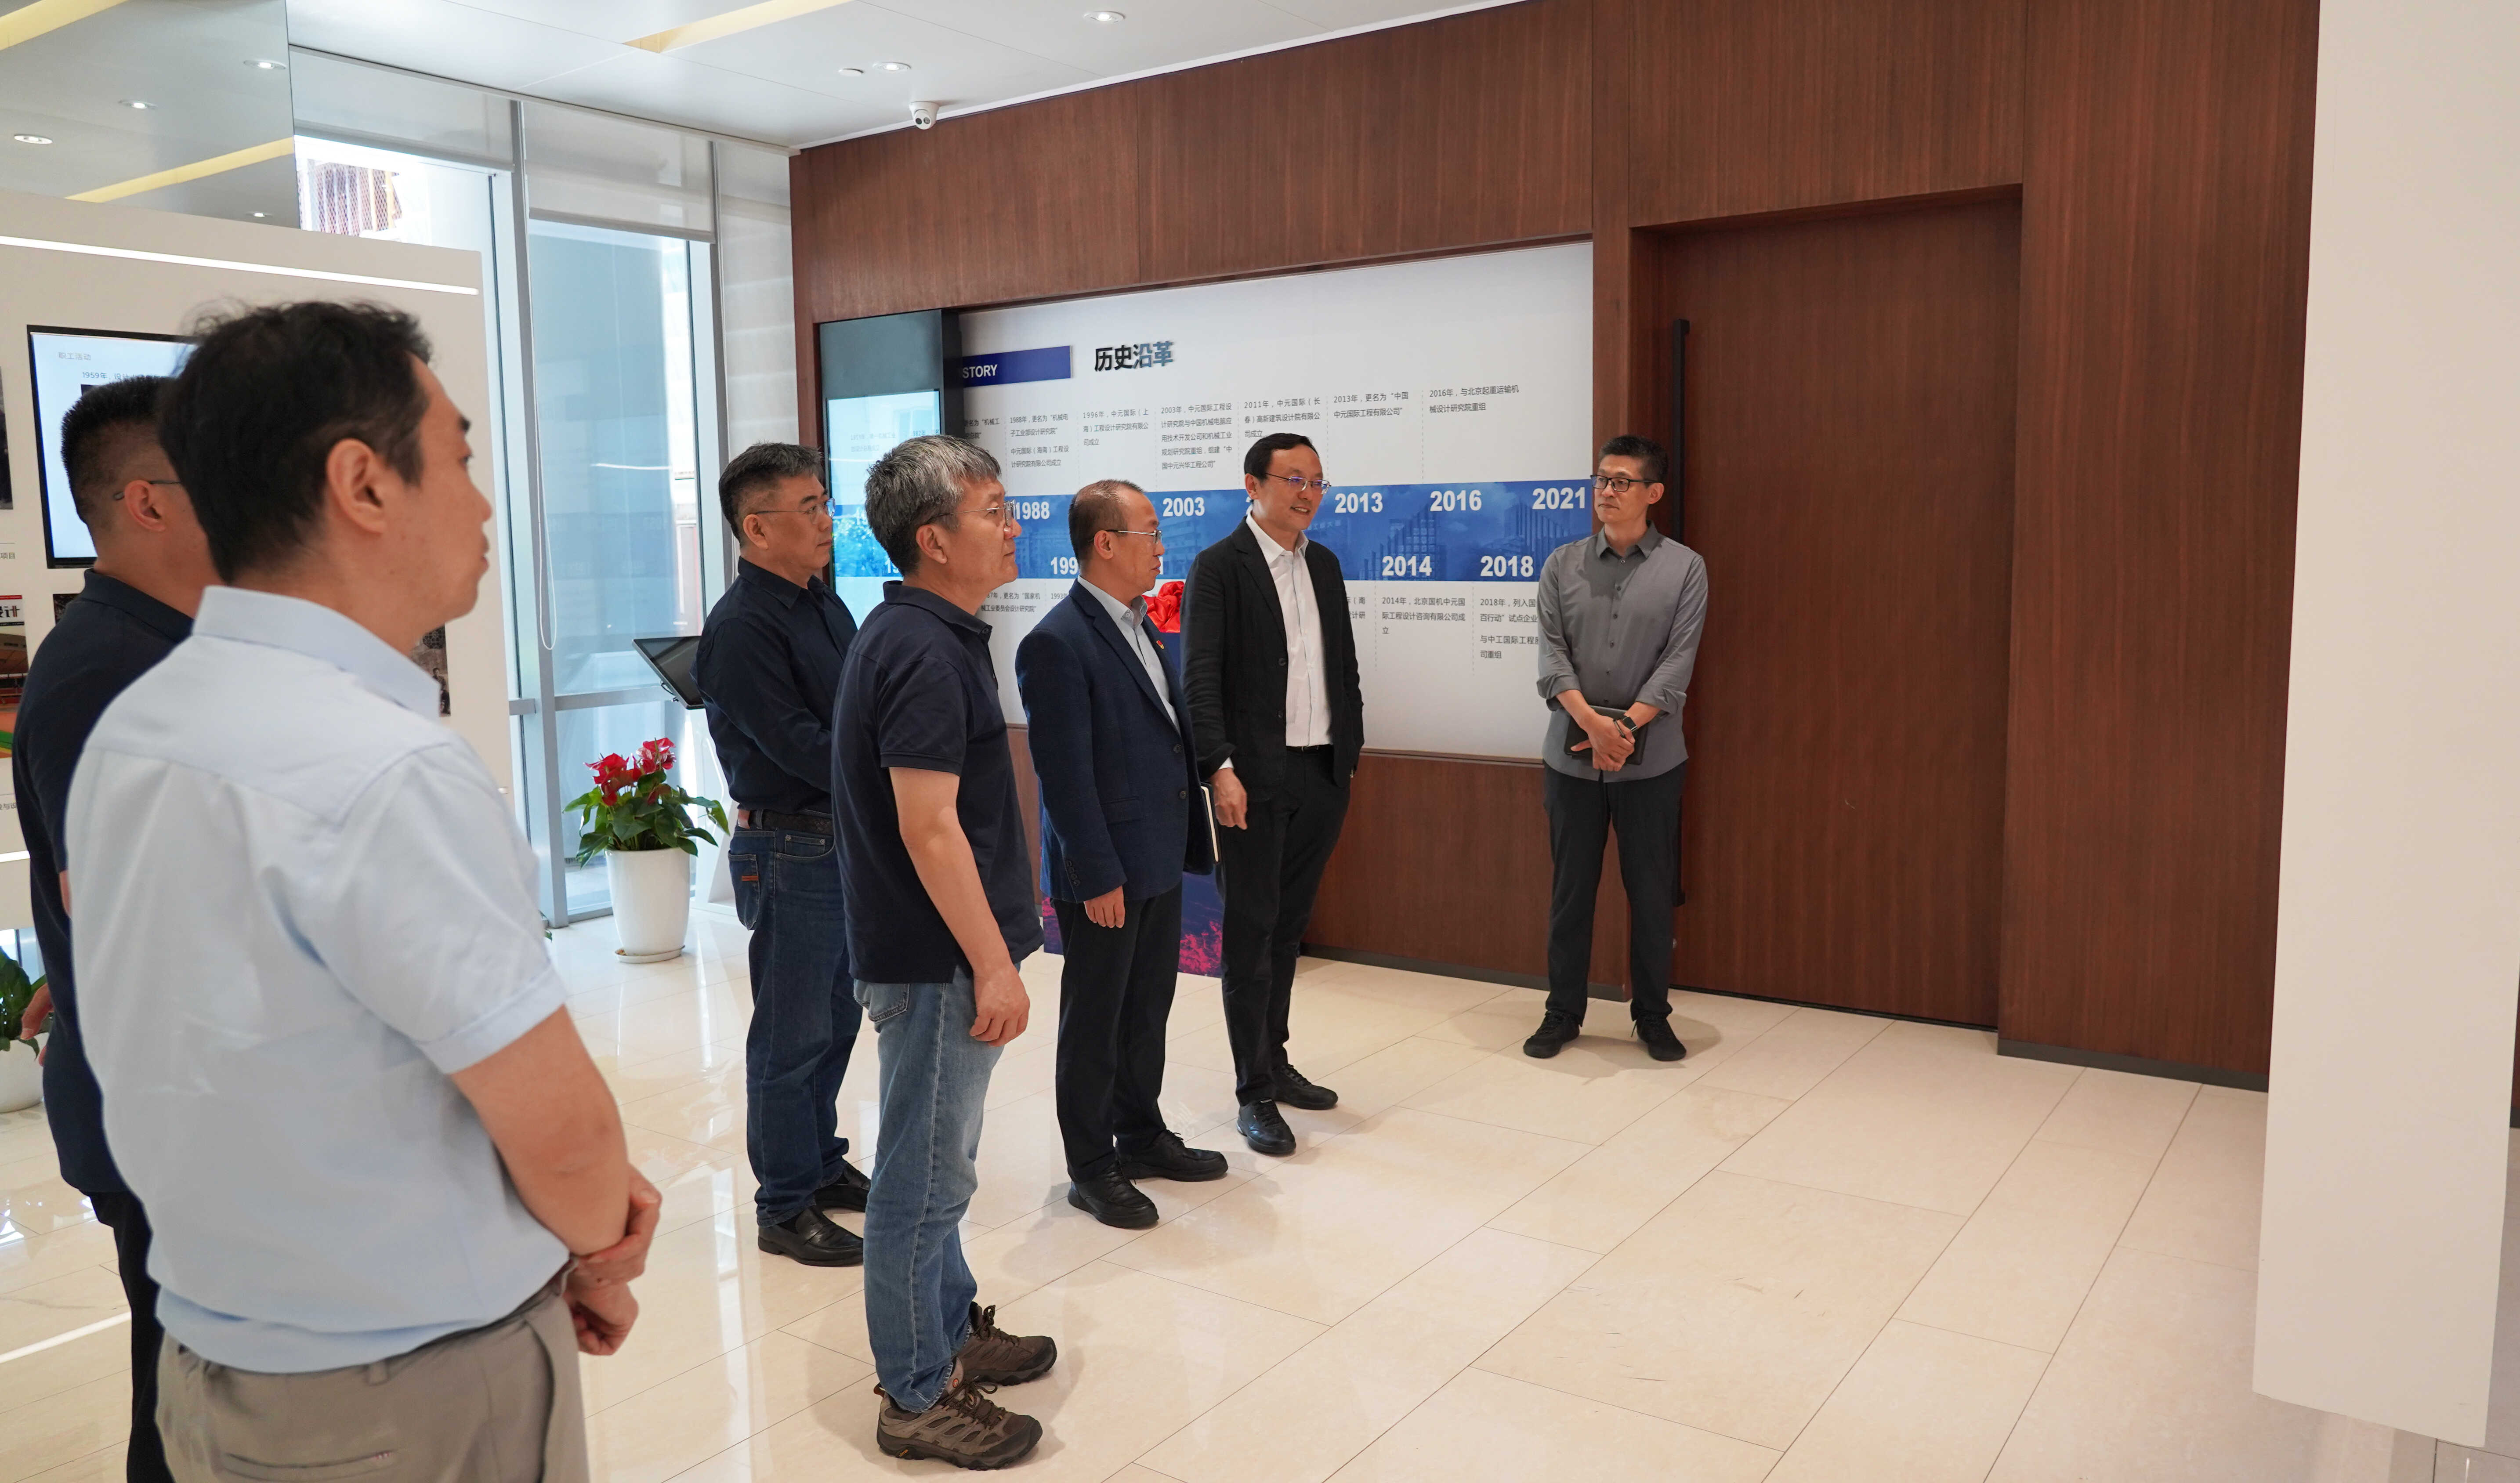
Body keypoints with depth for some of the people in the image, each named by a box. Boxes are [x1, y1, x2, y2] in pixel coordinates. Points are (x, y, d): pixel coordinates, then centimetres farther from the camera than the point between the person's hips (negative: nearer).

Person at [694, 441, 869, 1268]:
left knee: (837, 1020, 19)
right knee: (793, 1035, 2)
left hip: (846, 842, 9)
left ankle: (821, 1164, 34)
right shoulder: (741, 628, -16)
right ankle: (785, 1209, 15)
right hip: (789, 850, -8)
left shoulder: (823, 605, 11)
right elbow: (796, 745, -21)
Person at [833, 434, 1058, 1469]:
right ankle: (919, 1398, 16)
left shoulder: (917, 634, 11)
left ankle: (952, 1329, 37)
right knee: (924, 1179, 2)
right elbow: (929, 829, -24)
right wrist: (993, 964, -19)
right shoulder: (925, 652, -21)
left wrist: (991, 945, 21)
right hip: (938, 957, -10)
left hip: (931, 951, 10)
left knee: (933, 1162, 21)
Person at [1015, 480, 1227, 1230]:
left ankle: (1141, 1135, 36)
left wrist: (1189, 838, 13)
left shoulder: (1143, 626, 11)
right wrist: (1098, 876, -19)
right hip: (1104, 872, -8)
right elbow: (1064, 773, -20)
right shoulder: (1057, 644, -18)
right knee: (1095, 1021, 6)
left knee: (1148, 1008, 19)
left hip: (1160, 859, 9)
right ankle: (1091, 1168, 20)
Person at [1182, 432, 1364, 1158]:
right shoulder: (1219, 567, -7)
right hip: (1256, 779, -6)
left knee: (1288, 928, 15)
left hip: (1322, 774, 6)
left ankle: (1274, 1062, 28)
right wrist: (1220, 769, -22)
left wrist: (1351, 748, 11)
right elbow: (1201, 677, -14)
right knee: (1250, 932, 1)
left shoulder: (1324, 565, 13)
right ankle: (1254, 1093, 8)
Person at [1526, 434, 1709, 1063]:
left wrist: (1627, 726, -17)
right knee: (1570, 889, 8)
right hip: (1572, 754, 1)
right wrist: (1591, 721, -17)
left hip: (1651, 758, -1)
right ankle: (1563, 1013, 20)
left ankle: (1653, 1016, 21)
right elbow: (1551, 652, -3)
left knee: (1652, 892, 7)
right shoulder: (1563, 564, 5)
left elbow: (1679, 661, -6)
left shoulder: (1684, 569, 1)